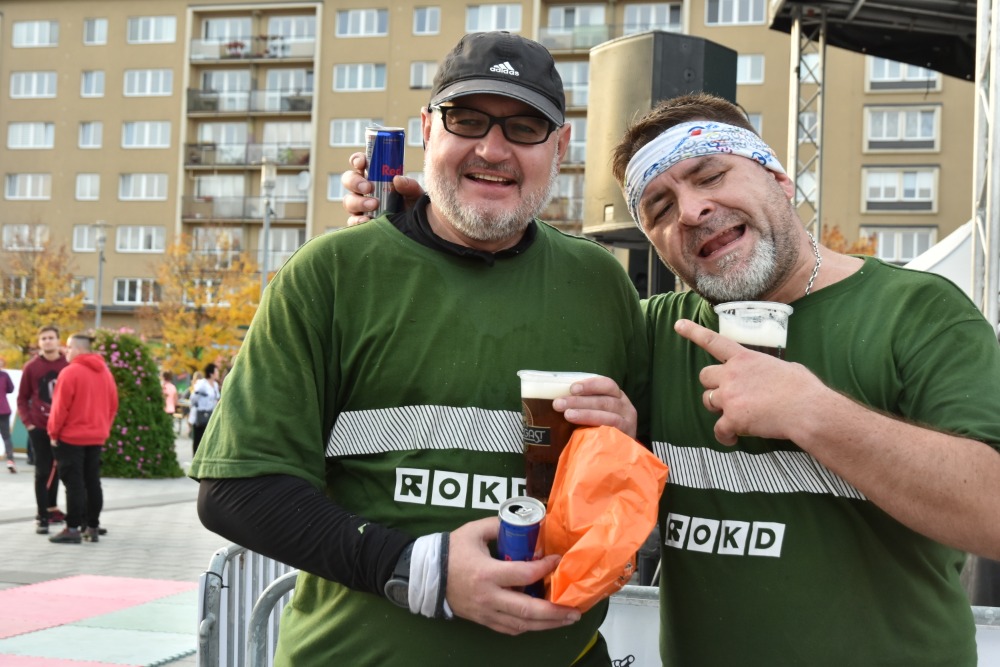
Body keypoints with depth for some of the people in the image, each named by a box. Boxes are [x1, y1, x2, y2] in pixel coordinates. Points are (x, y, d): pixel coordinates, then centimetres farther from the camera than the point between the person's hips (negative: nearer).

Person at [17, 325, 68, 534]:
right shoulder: (31, 367, -2)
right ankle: (42, 517, 3)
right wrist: (28, 423, -8)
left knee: (56, 469, 16)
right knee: (43, 471, -2)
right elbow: (22, 399, 3)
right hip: (39, 428, -2)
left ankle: (51, 508, 31)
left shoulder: (69, 366, -1)